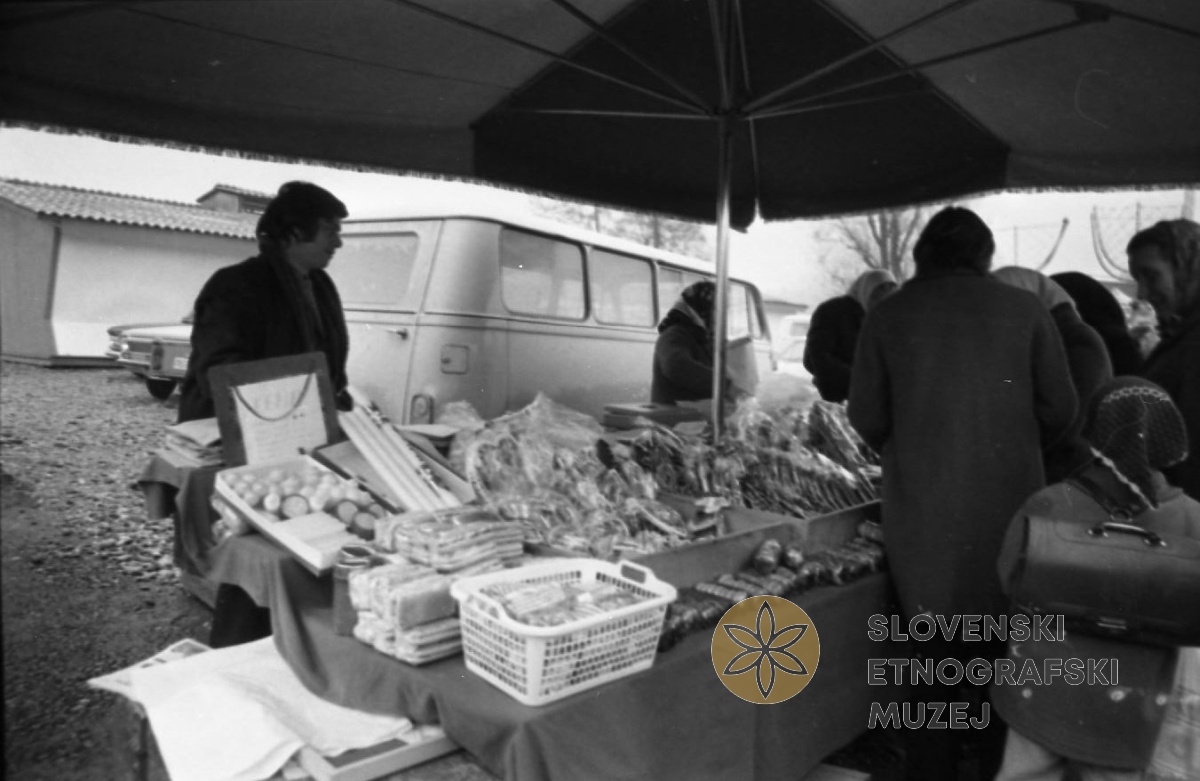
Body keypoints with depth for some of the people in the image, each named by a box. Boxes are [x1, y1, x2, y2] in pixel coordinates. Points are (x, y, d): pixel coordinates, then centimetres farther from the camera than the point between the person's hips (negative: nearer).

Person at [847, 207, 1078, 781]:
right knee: (1004, 647, 17)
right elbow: (1060, 409, 0)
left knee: (933, 650, 13)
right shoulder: (1025, 309, -2)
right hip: (1008, 503, 1)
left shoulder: (887, 315, -3)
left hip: (921, 509, 0)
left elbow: (867, 416, -4)